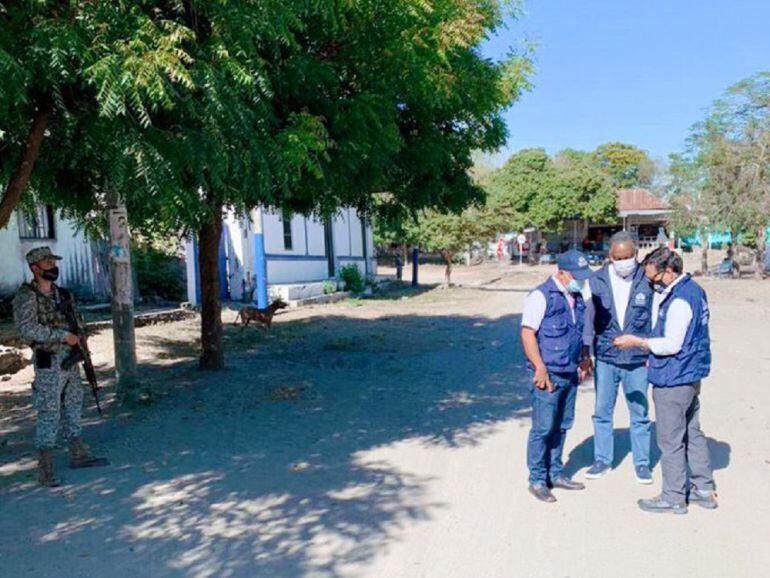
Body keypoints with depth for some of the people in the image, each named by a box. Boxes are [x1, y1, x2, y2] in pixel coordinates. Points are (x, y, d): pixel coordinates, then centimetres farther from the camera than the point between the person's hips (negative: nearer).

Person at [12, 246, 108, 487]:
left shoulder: (62, 294, 10)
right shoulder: (26, 296, -12)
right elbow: (26, 329, -22)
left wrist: (79, 339, 3)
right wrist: (63, 335, -22)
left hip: (70, 359, 7)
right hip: (49, 362, -7)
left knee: (73, 407, 15)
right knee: (49, 414, -3)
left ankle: (78, 454, 27)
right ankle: (45, 468, 6)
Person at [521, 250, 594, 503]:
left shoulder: (577, 297, 12)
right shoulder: (541, 296, -13)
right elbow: (527, 333, -16)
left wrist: (584, 358, 16)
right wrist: (540, 368, -20)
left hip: (570, 374, 8)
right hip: (548, 375, -8)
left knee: (562, 426, 15)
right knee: (543, 428, -1)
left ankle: (555, 474, 29)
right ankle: (537, 480, 12)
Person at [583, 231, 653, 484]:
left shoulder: (647, 281, -6)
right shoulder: (596, 281, -4)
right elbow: (588, 319, 1)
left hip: (637, 360, -1)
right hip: (605, 359, 1)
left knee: (640, 414, 11)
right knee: (602, 413, 11)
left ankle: (642, 462, 27)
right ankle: (602, 459, 27)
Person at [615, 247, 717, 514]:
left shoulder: (679, 300, -22)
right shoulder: (694, 290, 10)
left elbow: (672, 344, -24)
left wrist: (637, 342, -14)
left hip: (673, 381, -10)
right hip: (691, 376, 10)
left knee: (670, 441, 2)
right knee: (692, 433, 19)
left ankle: (673, 498, 13)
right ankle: (704, 490, 30)